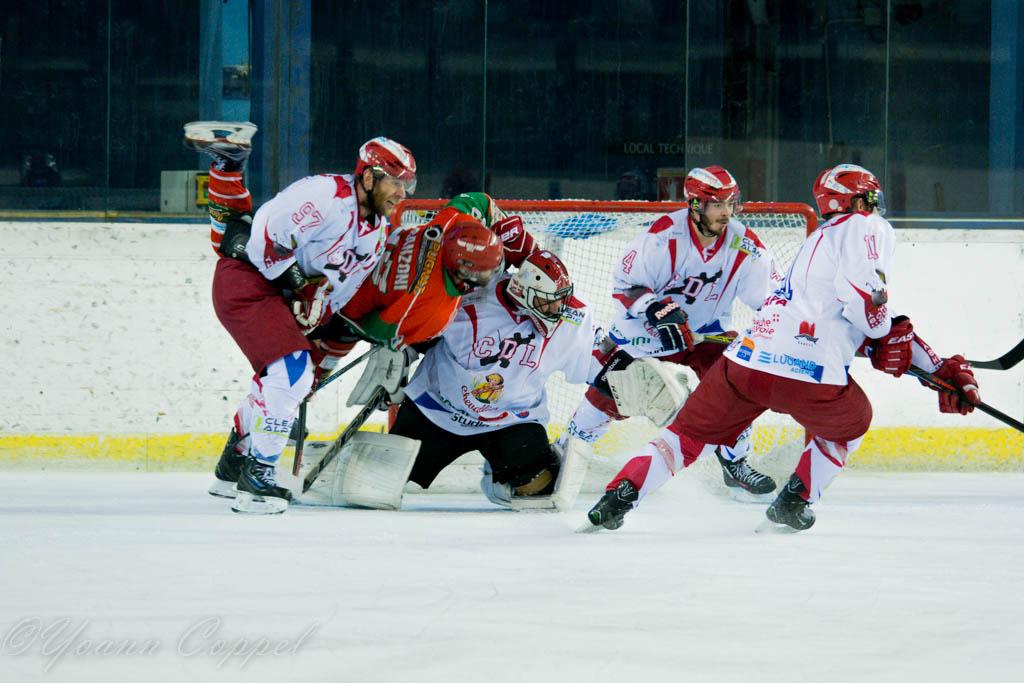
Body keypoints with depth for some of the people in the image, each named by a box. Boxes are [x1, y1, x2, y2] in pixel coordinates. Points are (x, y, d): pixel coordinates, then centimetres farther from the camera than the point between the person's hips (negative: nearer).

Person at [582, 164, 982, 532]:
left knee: (690, 433, 19)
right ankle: (792, 505, 18)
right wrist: (885, 334, 3)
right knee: (850, 421, 25)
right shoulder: (867, 228, 4)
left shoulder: (821, 241, 32)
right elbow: (863, 294, -17)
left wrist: (943, 371, 27)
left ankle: (619, 496, 3)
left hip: (746, 361, 6)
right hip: (806, 372, -6)